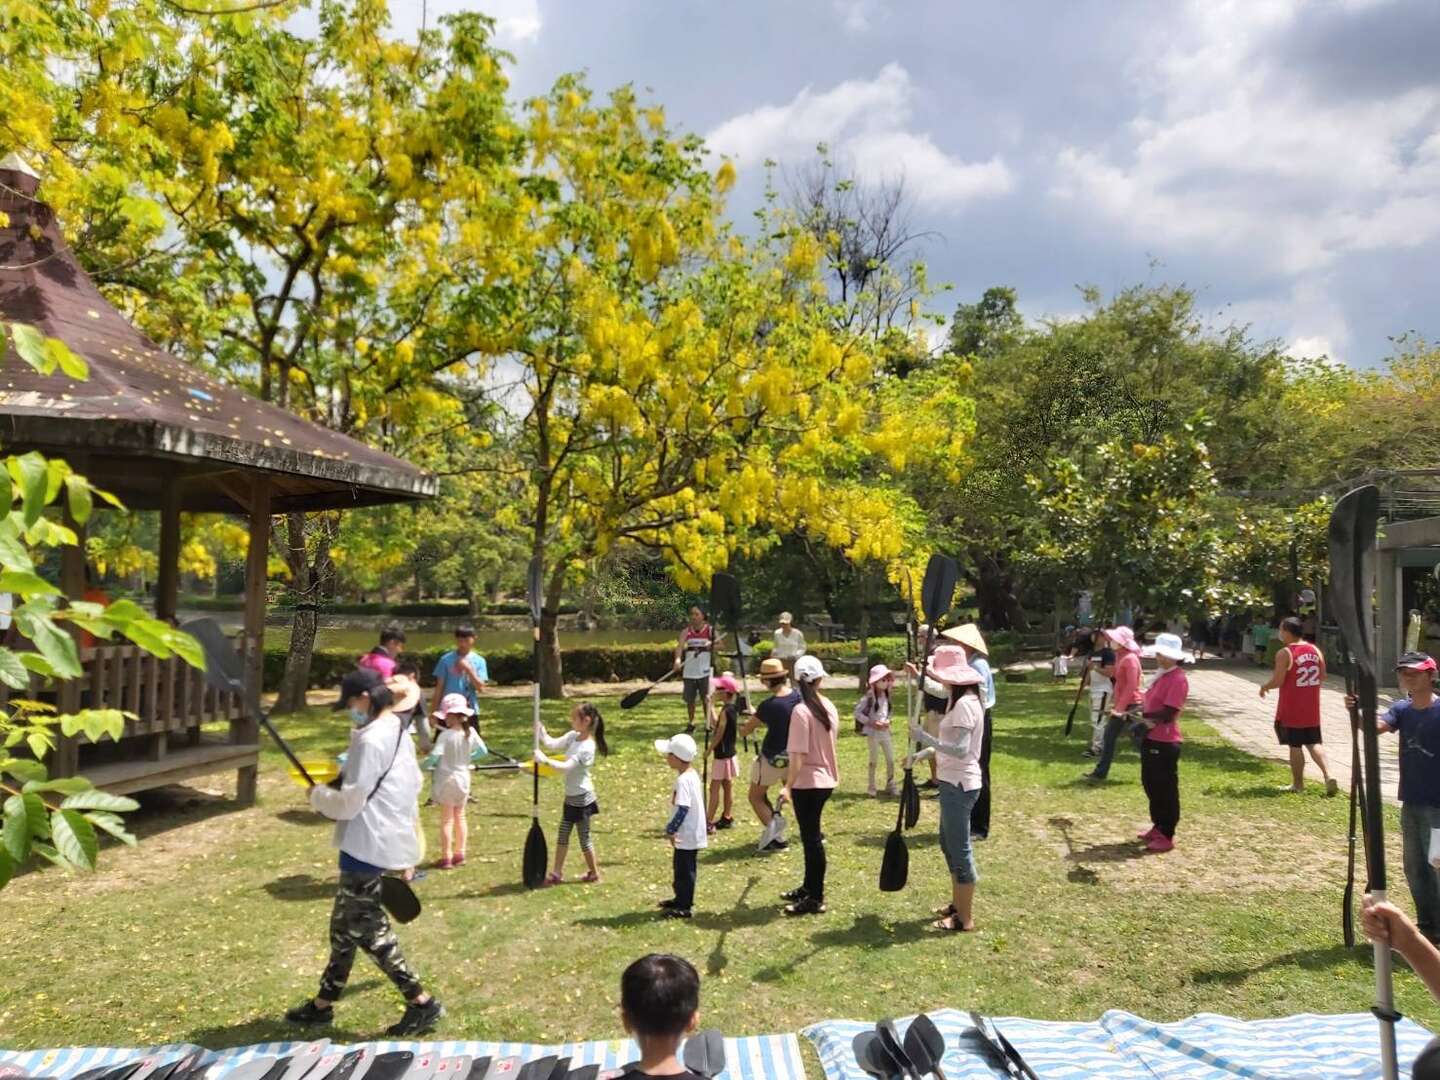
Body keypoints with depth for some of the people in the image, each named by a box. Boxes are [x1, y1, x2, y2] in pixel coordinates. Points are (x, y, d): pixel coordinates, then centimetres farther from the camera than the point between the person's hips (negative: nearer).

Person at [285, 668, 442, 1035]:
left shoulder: (370, 740, -20)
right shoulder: (399, 734, 10)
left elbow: (349, 803, -20)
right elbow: (413, 786, 16)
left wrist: (318, 794, 0)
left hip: (368, 847, -10)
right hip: (389, 842, 10)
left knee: (368, 930, 0)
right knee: (346, 925, 19)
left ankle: (421, 1003, 3)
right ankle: (324, 1003, 32)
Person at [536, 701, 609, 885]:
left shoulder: (587, 748, -25)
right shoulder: (572, 736, 0)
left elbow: (565, 767, -31)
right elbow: (552, 744, -3)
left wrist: (545, 760, -33)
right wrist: (541, 731, -14)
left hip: (581, 798, -8)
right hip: (571, 795, 8)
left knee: (584, 837, 6)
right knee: (562, 834, 14)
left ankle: (594, 873, 23)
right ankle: (557, 873, 23)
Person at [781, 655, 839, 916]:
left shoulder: (801, 711, -19)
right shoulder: (829, 707, 4)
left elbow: (798, 755, -21)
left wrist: (788, 786, -18)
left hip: (807, 782, -8)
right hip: (826, 779, 8)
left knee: (811, 838, 0)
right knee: (812, 835, 20)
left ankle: (815, 899, 8)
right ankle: (809, 888, 33)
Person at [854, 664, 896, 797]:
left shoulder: (886, 695, 4)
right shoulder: (868, 697, -15)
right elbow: (857, 712, -15)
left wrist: (887, 721, -2)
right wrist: (871, 722, -18)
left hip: (885, 731, 6)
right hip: (873, 732, -6)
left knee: (891, 760, 7)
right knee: (874, 761, 4)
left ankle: (890, 786, 21)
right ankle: (871, 787, 18)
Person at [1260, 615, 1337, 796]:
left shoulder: (1284, 653, -16)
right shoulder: (1316, 650, 4)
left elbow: (1278, 681, -18)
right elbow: (1322, 677, 10)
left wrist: (1264, 687, 1)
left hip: (1291, 710, -6)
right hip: (1311, 709, 6)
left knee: (1295, 746, 4)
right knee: (1313, 743, 14)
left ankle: (1298, 784, 13)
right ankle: (1328, 776, -2)